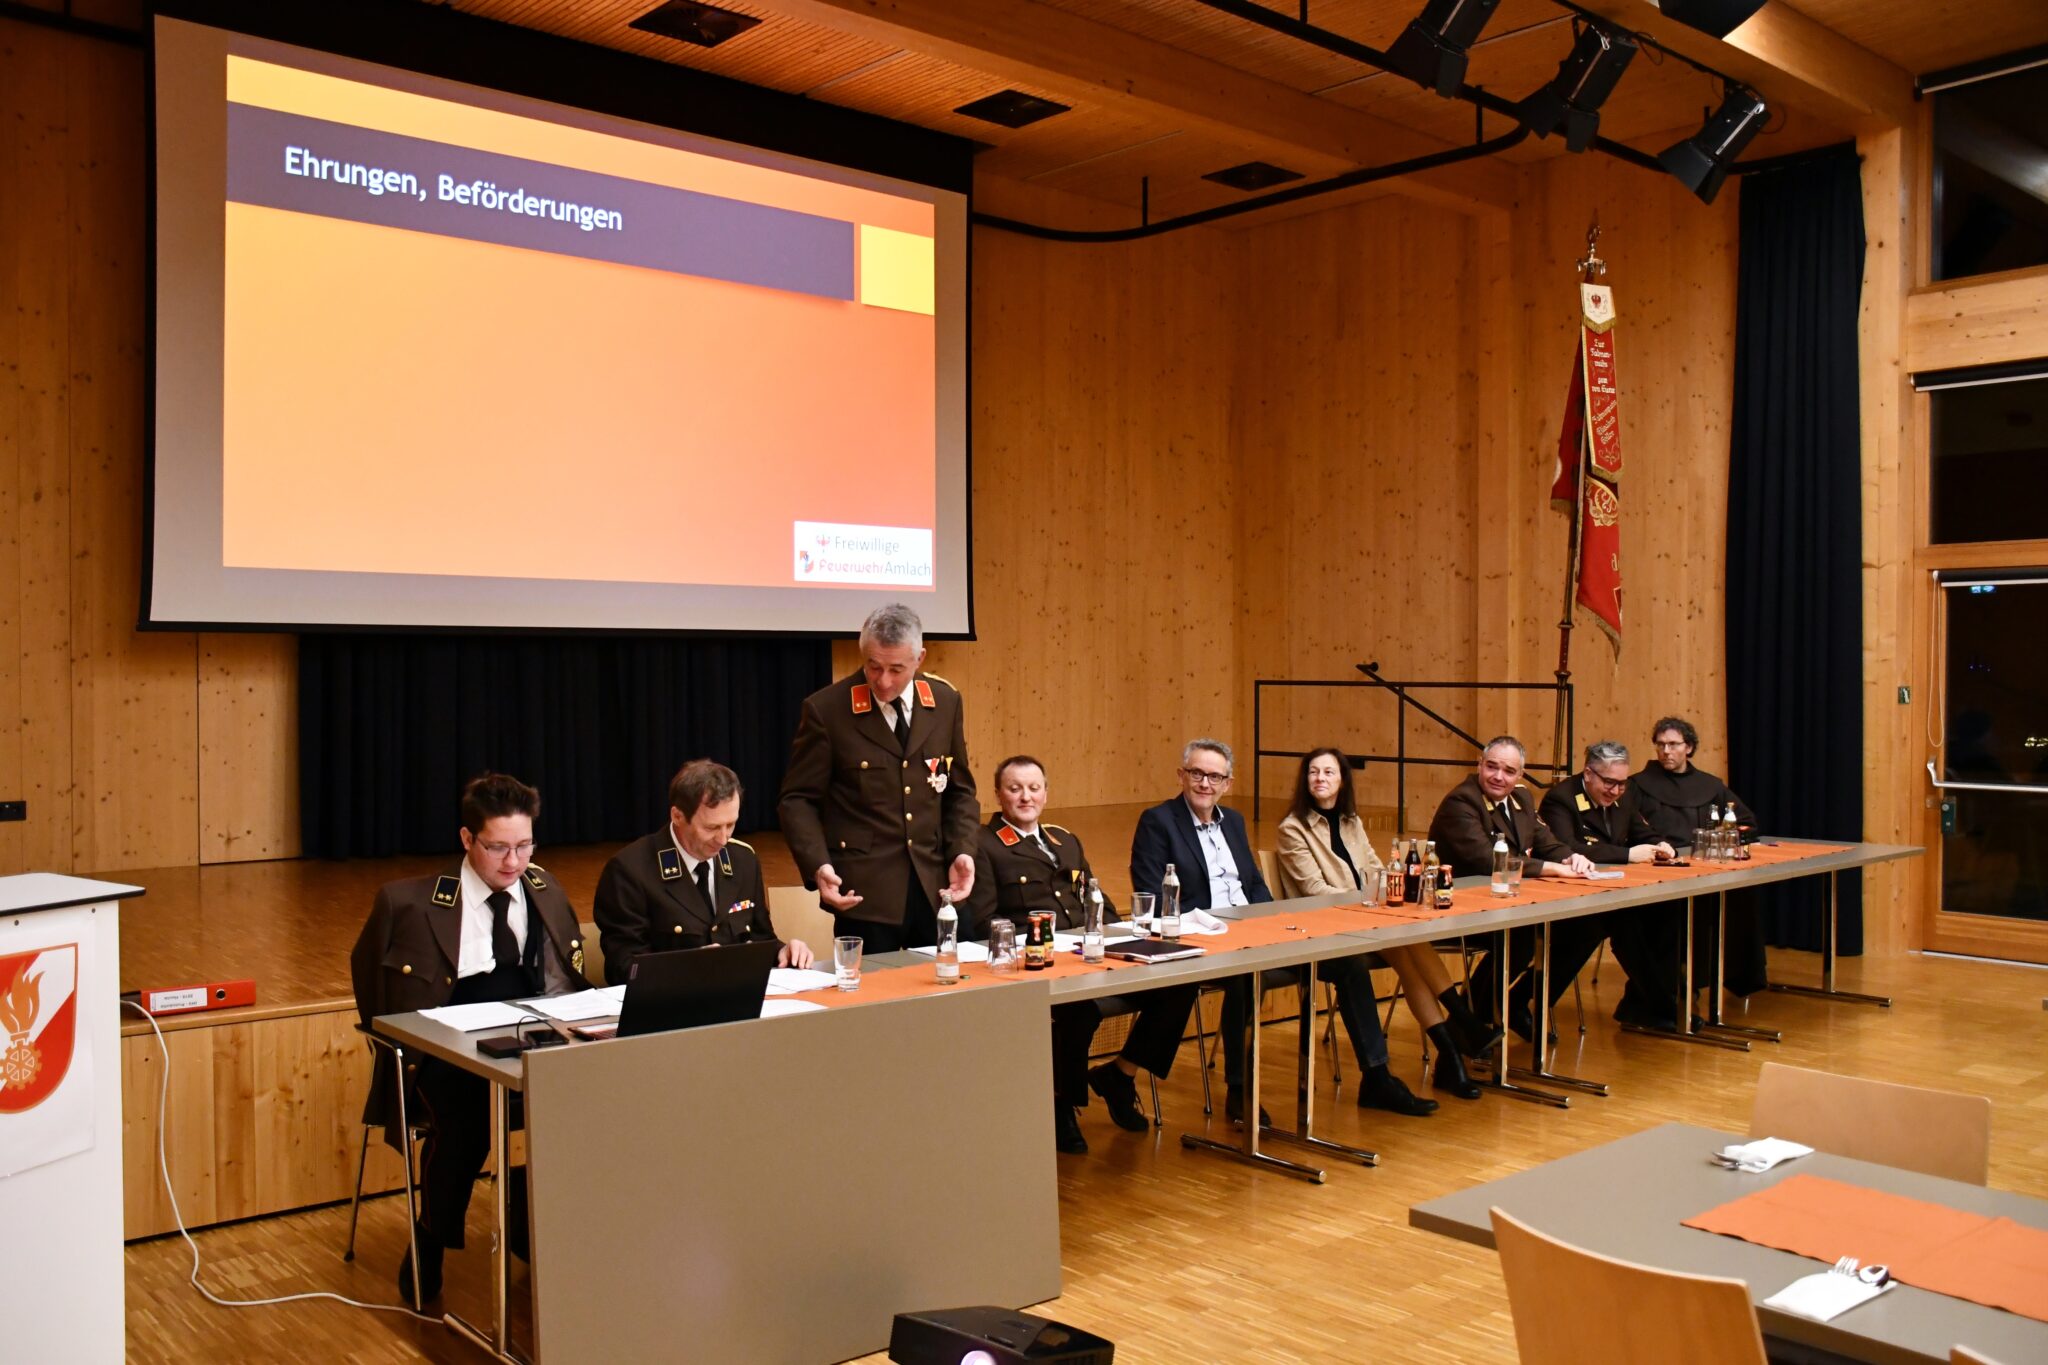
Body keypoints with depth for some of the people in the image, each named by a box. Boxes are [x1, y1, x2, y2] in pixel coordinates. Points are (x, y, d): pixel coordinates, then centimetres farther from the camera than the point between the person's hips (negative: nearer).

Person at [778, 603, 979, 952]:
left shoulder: (945, 701, 5)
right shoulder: (826, 709, -7)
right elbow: (799, 800, -4)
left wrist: (962, 852, -2)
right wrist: (818, 867, -18)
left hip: (936, 887, 4)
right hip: (863, 891, -4)